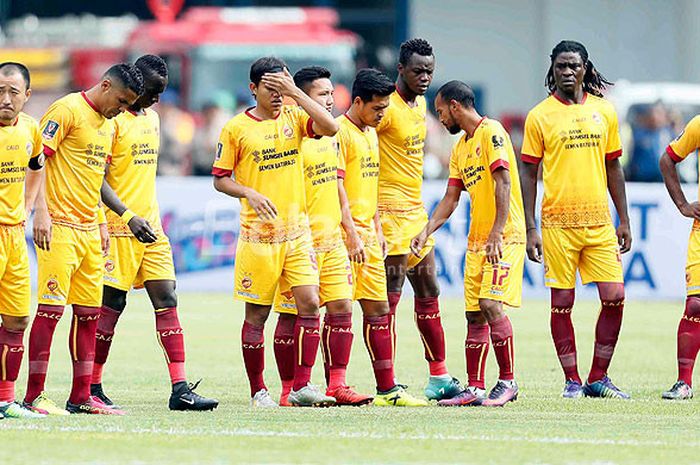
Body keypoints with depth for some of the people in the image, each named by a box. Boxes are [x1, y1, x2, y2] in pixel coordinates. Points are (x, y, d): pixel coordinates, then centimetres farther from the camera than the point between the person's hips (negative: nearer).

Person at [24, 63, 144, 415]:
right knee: (51, 308, -10)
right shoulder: (67, 110, -8)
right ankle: (33, 396, -7)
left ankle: (81, 397, 13)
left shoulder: (108, 125, 18)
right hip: (59, 227, -9)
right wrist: (41, 211, -20)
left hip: (89, 230, 9)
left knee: (89, 312, 8)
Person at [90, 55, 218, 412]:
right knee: (112, 304, -3)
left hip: (151, 227, 8)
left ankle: (180, 389, -4)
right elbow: (98, 179, -15)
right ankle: (91, 387, 7)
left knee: (166, 299, 0)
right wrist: (128, 216, -24)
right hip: (119, 228, -8)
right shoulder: (113, 119, -10)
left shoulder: (151, 117, 16)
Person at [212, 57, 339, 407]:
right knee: (257, 314, 2)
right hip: (258, 234, -3)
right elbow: (220, 179, 2)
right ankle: (257, 390, 12)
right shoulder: (236, 128, -1)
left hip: (297, 231, 3)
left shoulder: (293, 117, 7)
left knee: (309, 302, -8)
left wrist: (295, 92, -13)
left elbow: (330, 127, -12)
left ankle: (302, 385, -4)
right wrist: (250, 194, -16)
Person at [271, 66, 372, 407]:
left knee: (341, 308, 4)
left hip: (332, 239, 8)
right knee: (293, 315, -1)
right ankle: (289, 390, 4)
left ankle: (337, 385, 8)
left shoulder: (331, 137, 13)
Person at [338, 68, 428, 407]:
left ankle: (387, 389, 11)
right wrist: (352, 235, -20)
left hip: (368, 235, 9)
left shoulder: (371, 134, 18)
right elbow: (337, 188, -16)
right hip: (346, 235, -9)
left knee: (378, 309, 8)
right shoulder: (340, 132, -11)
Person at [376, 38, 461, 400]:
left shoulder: (420, 103, 13)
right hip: (391, 212, -10)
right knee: (390, 298, -8)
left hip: (416, 209, 10)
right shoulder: (388, 106, -15)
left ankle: (439, 378, 19)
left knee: (429, 295, 13)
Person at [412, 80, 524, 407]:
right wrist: (426, 232, 5)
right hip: (476, 241, 9)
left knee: (491, 304, -17)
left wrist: (497, 233, -24)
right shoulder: (460, 148, 19)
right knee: (474, 315, 5)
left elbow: (504, 184, -17)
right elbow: (450, 199, 19)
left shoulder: (491, 132, -9)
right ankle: (474, 389, 7)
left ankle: (508, 382, -9)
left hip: (504, 237, -9)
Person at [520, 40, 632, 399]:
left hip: (599, 221, 3)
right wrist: (530, 229, -4)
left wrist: (624, 221, 12)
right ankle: (572, 381, 9)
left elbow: (614, 167, 15)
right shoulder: (540, 116, -1)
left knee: (614, 297, -3)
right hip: (558, 222, -3)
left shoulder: (604, 111, 9)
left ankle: (598, 378, 9)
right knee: (562, 303, 0)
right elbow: (528, 174, 1)